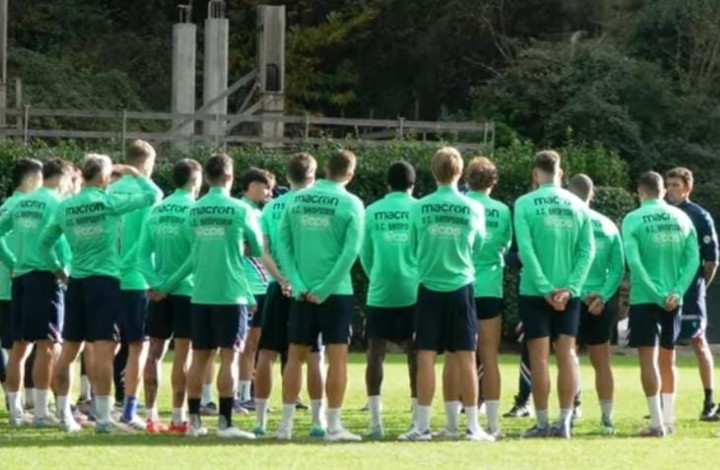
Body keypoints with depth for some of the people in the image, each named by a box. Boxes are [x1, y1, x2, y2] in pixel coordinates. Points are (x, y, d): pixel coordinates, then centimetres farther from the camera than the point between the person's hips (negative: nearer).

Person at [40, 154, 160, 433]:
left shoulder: (65, 207, 6)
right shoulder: (109, 202, -8)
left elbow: (45, 242, 14)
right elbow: (153, 195, -2)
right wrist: (133, 173, 12)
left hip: (76, 282, 5)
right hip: (104, 281, -5)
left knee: (69, 348, 10)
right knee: (104, 349, -7)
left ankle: (64, 414, 14)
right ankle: (103, 418, -10)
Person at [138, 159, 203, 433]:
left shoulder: (156, 211, 8)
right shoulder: (194, 210, -8)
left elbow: (143, 254, 3)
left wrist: (154, 281, -3)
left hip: (160, 290, 5)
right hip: (187, 288, -5)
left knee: (155, 352, 8)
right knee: (182, 354, -2)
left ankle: (152, 417, 9)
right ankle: (178, 418, -3)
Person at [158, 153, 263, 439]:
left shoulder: (194, 211, 5)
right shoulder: (240, 210, -6)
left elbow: (195, 256, 8)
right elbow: (258, 249, 3)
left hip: (200, 295, 4)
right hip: (231, 294, -4)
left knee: (199, 356, 10)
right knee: (229, 356, -2)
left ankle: (194, 420, 12)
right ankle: (225, 422, -5)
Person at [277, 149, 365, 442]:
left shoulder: (297, 200, 4)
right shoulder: (351, 204, -6)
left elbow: (283, 243, 0)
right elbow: (350, 251, -14)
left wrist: (298, 284, -5)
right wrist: (323, 289, -13)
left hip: (302, 293, 3)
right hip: (336, 291, -3)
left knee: (296, 356, 11)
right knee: (337, 356, 1)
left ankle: (286, 424, 11)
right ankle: (333, 426, -1)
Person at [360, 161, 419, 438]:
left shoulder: (372, 212, 4)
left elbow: (364, 253, 9)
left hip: (380, 291, 0)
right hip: (413, 291, 0)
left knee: (376, 352, 4)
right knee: (415, 353, 6)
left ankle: (375, 420, -2)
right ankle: (418, 419, 4)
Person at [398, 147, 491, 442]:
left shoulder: (420, 208, -4)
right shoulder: (474, 209, -3)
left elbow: (413, 248, 7)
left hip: (430, 287, 0)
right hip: (461, 286, 0)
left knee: (426, 357, 2)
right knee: (465, 358, 4)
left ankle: (422, 426, 1)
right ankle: (473, 426, 5)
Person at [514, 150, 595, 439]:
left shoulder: (525, 204, -6)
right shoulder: (577, 205, 4)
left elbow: (526, 249, -12)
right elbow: (587, 251, -1)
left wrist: (545, 288, -11)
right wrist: (569, 288, -5)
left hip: (535, 292, -3)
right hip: (568, 293, 3)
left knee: (539, 357, 2)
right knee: (566, 355, 7)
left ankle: (542, 423, 3)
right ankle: (564, 423, 6)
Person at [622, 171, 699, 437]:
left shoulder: (633, 220, -6)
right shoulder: (681, 218, 6)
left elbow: (634, 262, -15)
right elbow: (694, 259, -1)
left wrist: (657, 295, -13)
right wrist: (676, 292, -6)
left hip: (644, 298, -4)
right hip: (673, 299, 4)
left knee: (649, 359, -3)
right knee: (667, 359, 15)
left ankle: (657, 423, -10)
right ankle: (668, 421, 16)